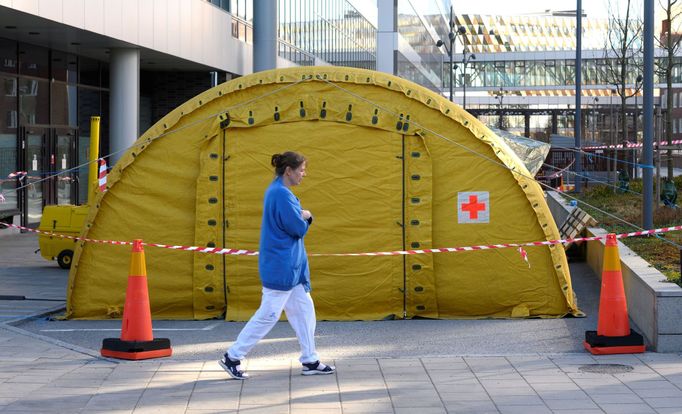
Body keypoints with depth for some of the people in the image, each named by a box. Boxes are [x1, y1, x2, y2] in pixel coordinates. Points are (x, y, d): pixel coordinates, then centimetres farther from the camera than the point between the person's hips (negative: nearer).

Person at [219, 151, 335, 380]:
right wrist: (304, 216, 0)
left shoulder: (278, 191, 12)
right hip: (281, 267, -10)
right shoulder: (281, 194, -20)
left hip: (291, 266, 10)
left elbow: (299, 224, 13)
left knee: (304, 311, 12)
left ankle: (310, 361, 17)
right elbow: (298, 228, -20)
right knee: (268, 315, -4)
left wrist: (304, 216, -7)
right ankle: (232, 357, 4)